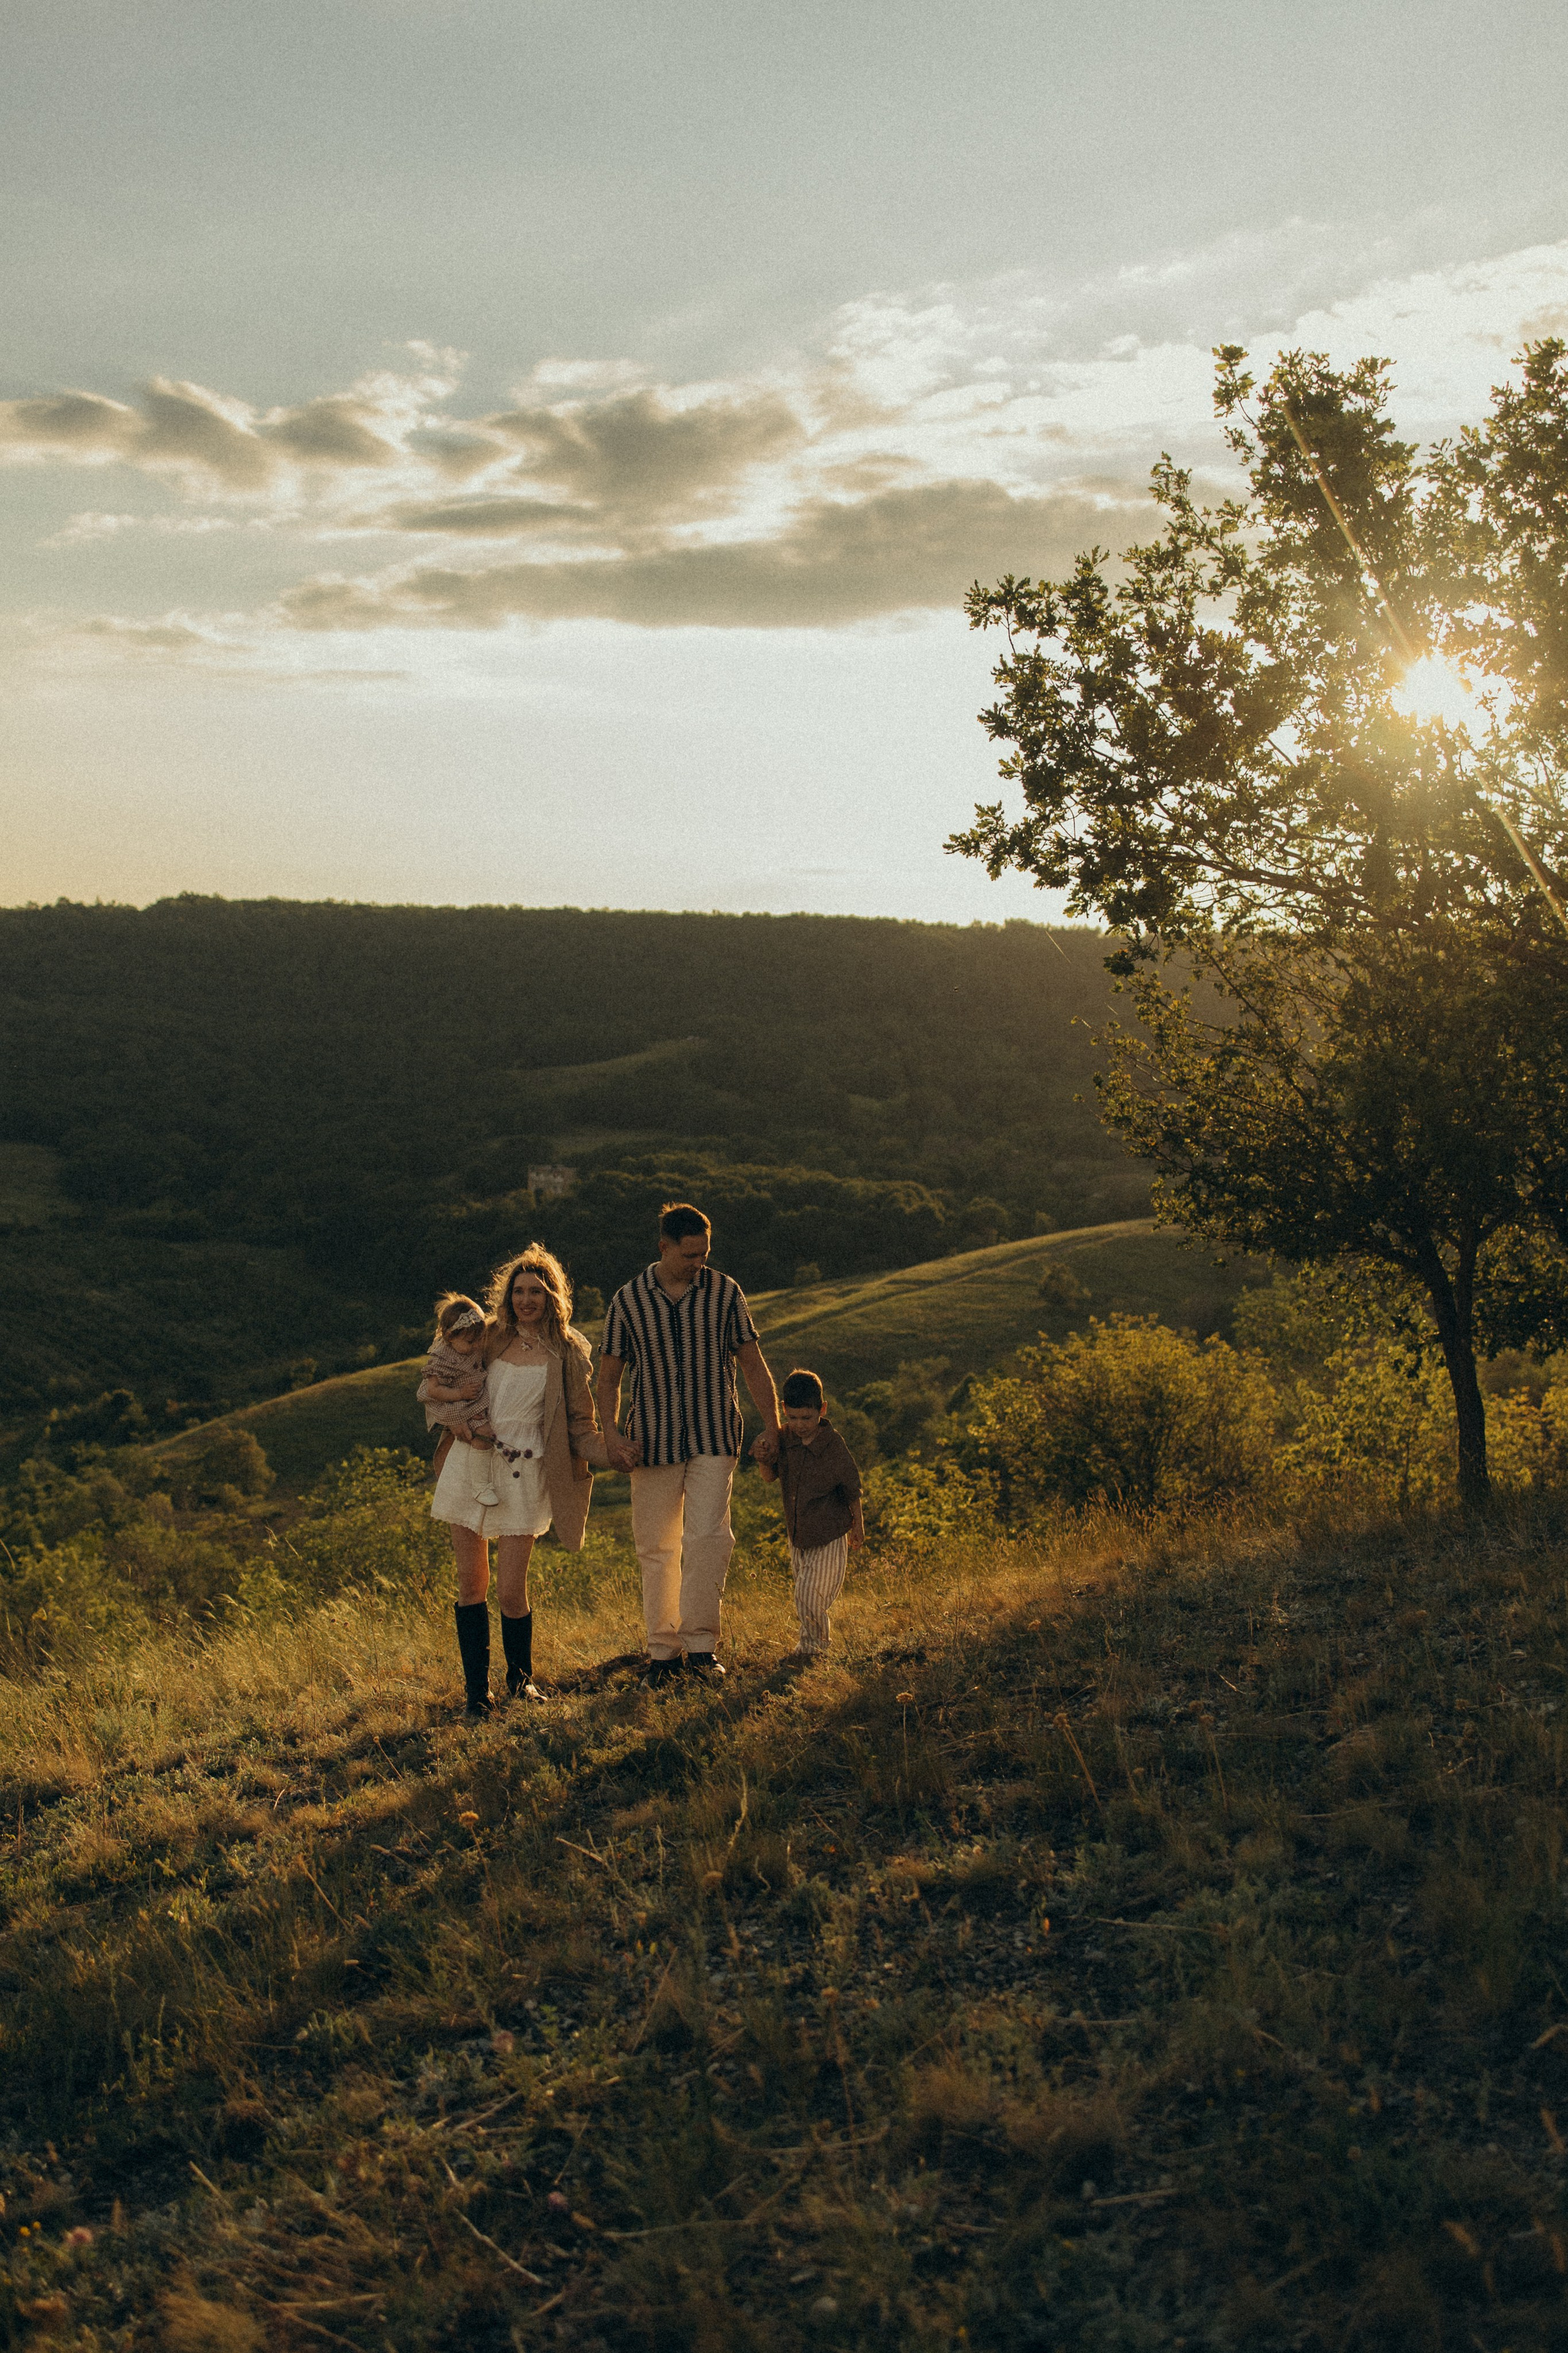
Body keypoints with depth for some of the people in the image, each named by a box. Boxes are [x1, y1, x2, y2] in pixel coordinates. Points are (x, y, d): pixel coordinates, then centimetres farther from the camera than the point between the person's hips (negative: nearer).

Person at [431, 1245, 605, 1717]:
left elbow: (580, 1427, -1)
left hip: (521, 1476, -3)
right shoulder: (491, 1337, 8)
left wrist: (611, 1454, -20)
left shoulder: (568, 1354, 1)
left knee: (510, 1590, -6)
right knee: (471, 1582, 5)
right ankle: (476, 1687, 16)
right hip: (469, 1465, 3)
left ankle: (520, 1678, 19)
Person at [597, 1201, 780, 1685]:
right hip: (653, 1440, 1)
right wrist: (611, 1434, -5)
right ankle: (663, 1650, 16)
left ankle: (700, 1644, -4)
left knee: (708, 1536, -14)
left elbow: (752, 1363, 6)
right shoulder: (628, 1300, 1)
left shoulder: (725, 1292, 1)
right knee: (656, 1547, 5)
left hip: (714, 1437, -1)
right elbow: (609, 1375, 7)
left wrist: (772, 1428, 2)